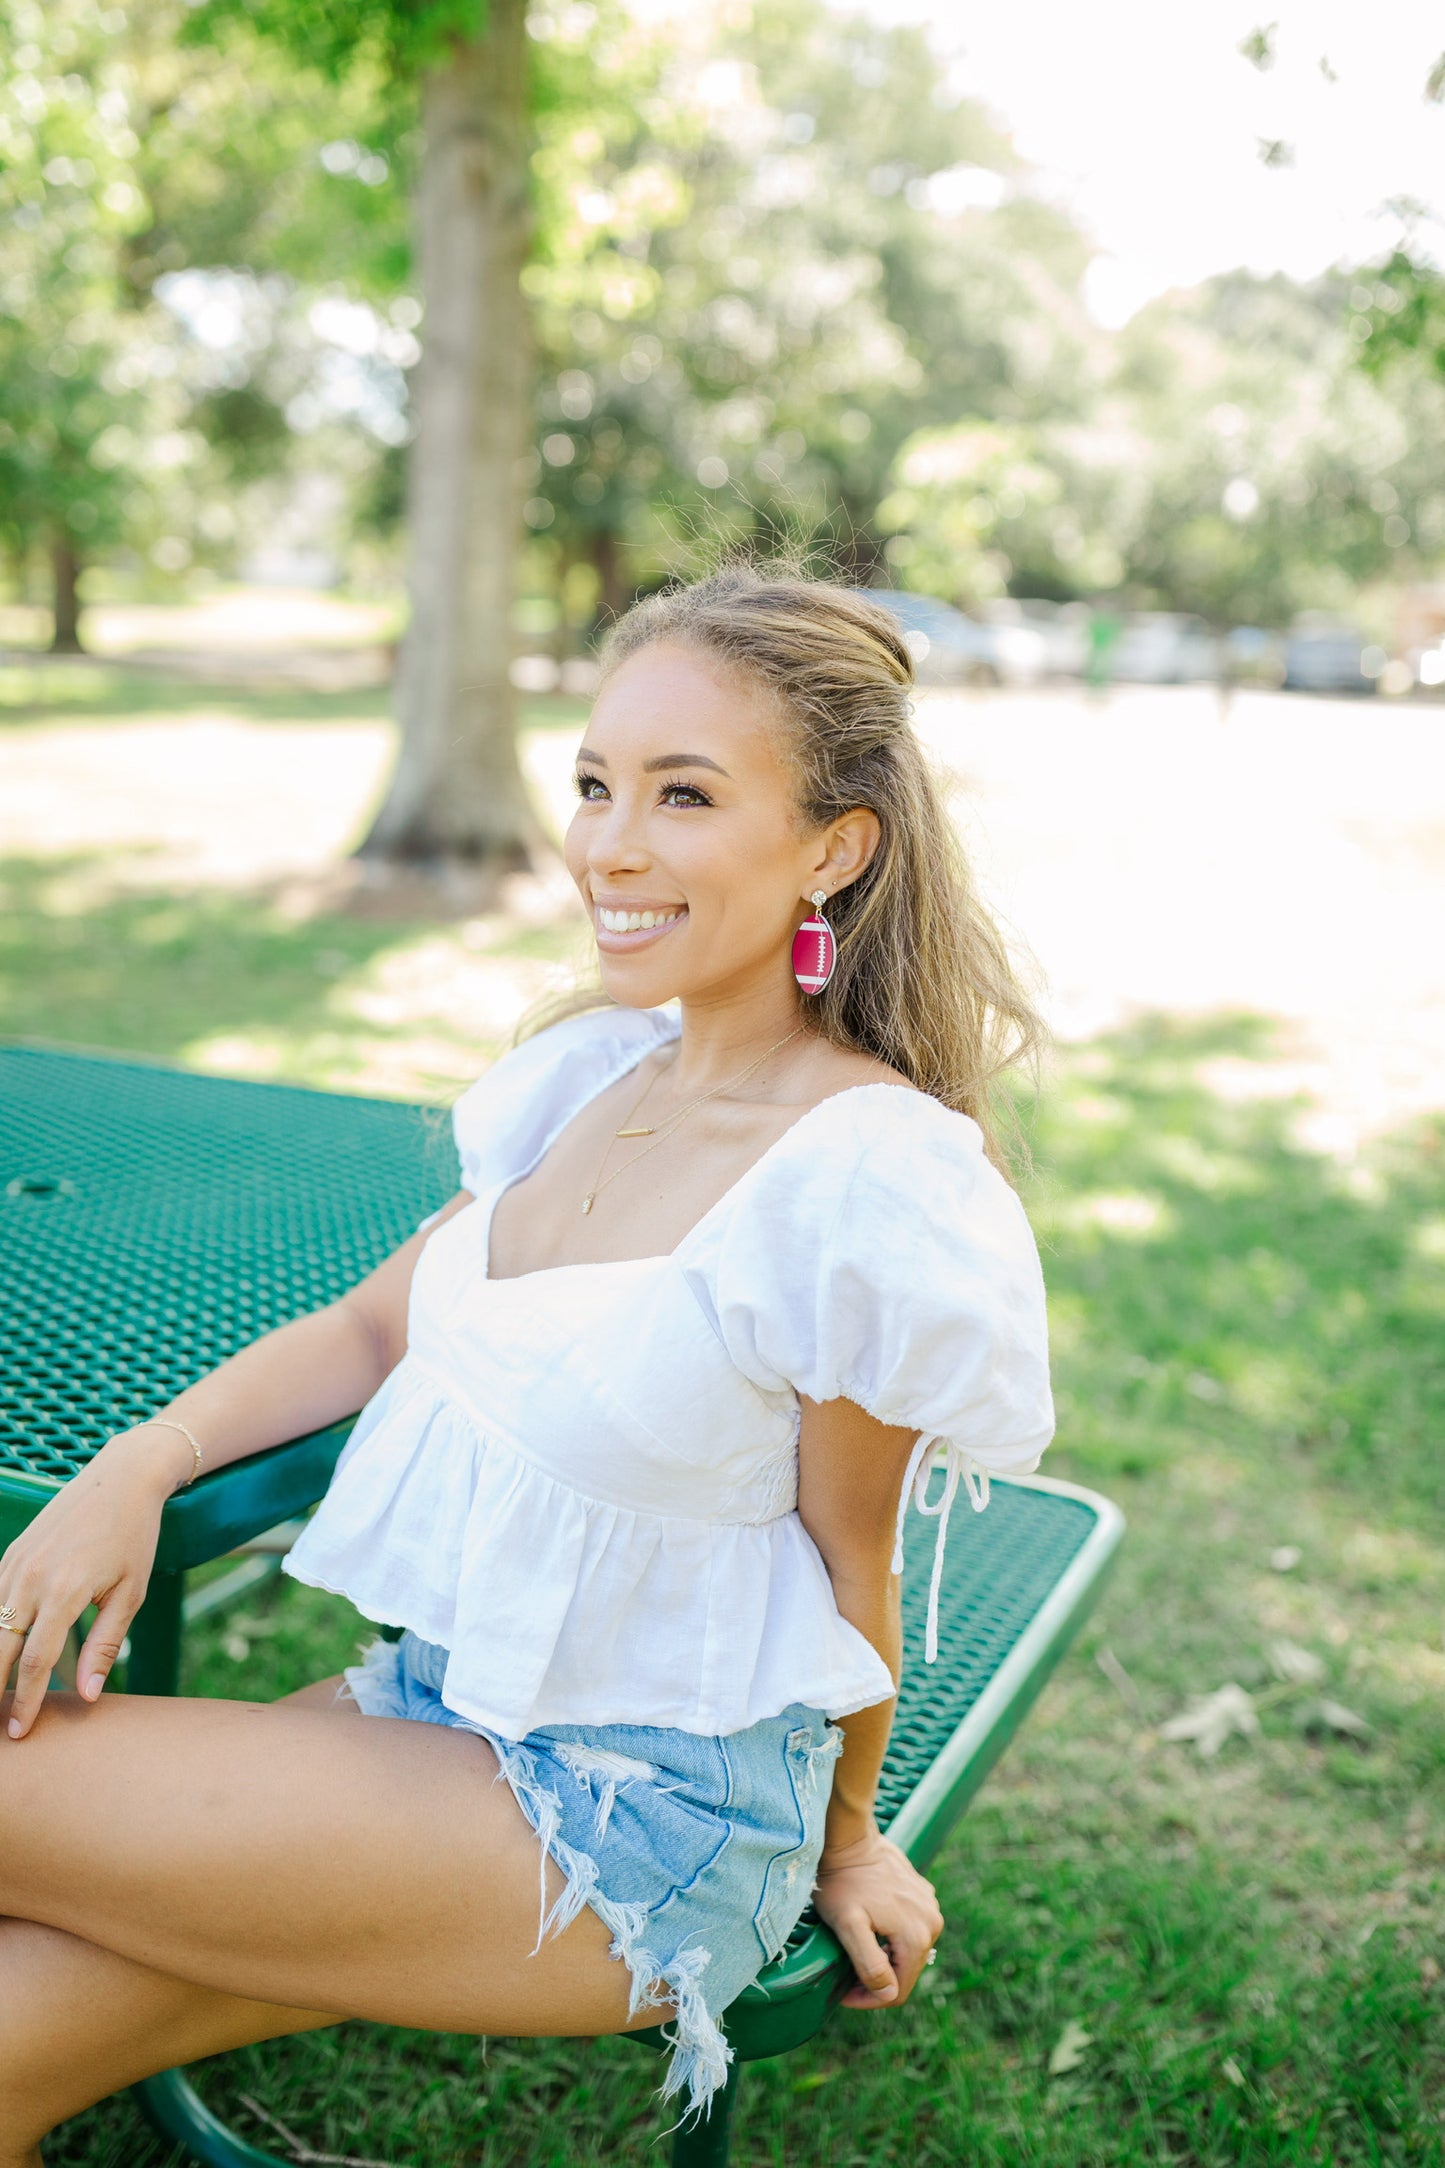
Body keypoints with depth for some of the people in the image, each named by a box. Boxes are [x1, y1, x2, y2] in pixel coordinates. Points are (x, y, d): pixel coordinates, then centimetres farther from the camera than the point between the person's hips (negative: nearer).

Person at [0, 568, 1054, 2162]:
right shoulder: (602, 1069, 0)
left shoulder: (874, 1177, -23)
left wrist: (846, 1847, 5)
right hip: (444, 1704, 6)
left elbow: (849, 1569, -10)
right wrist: (139, 1463, -8)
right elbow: (379, 1322, 9)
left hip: (641, 1825, -6)